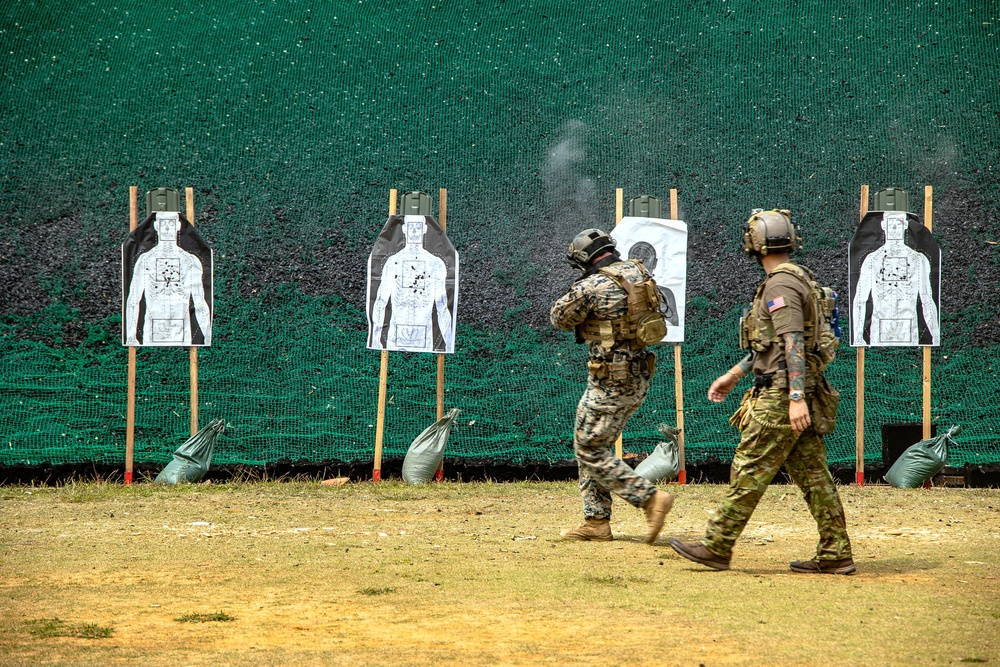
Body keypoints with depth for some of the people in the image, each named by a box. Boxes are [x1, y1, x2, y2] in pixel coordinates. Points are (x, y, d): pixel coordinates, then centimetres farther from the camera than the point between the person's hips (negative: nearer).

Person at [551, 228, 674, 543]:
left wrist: (578, 289, 12)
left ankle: (650, 498, -8)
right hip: (638, 376, 9)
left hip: (611, 382, -9)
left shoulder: (592, 287, -17)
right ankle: (596, 522, 16)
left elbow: (560, 317, -1)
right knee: (593, 447, 16)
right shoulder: (638, 272, 6)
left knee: (590, 450, -1)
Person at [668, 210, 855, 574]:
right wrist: (733, 375, 30)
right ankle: (835, 554, 7)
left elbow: (793, 344, -22)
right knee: (813, 474, 8)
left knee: (749, 471, -5)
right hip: (797, 396, 10)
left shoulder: (780, 286, -14)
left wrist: (796, 399, -28)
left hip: (781, 397, -10)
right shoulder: (796, 279, 18)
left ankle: (716, 547, 0)